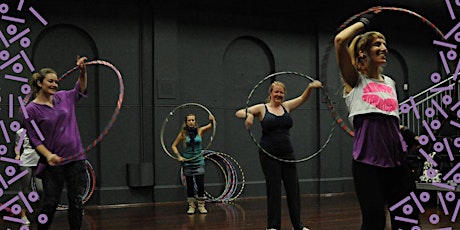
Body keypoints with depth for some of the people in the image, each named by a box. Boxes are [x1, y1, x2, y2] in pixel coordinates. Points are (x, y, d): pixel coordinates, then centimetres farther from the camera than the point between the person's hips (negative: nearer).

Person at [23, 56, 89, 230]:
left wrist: (83, 71, 4)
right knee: (50, 202, 1)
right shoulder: (31, 109, -5)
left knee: (77, 201, 7)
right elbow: (34, 139, -7)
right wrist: (48, 155, -21)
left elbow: (81, 89, 22)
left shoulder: (63, 97, 7)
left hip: (76, 158, 4)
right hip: (53, 163, -4)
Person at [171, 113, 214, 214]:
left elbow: (211, 125, -10)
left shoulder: (200, 131, -1)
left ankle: (201, 205, 8)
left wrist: (211, 120, -32)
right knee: (189, 185, 7)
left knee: (200, 184, -2)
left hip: (199, 161, 0)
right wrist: (179, 156, -6)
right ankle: (191, 206, 15)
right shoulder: (183, 133, -2)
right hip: (187, 162, 0)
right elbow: (174, 146, 6)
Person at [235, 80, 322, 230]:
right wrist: (248, 115, -28)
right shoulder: (262, 108, 0)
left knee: (293, 188, 8)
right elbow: (238, 113, -6)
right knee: (273, 189, 1)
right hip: (269, 155, -4)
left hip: (287, 154, 4)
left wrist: (310, 87, -16)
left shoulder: (286, 107, 10)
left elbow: (303, 98, 4)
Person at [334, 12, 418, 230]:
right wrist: (365, 20, 1)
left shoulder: (390, 82, 18)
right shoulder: (355, 80, 2)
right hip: (367, 162, -6)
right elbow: (340, 40, -13)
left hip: (397, 160, 6)